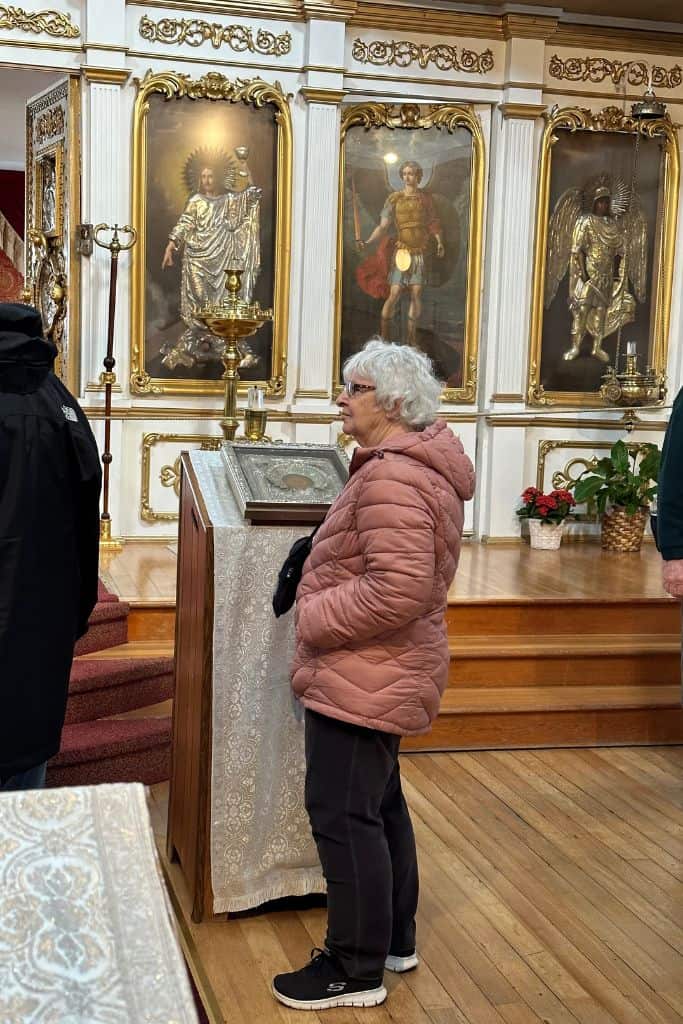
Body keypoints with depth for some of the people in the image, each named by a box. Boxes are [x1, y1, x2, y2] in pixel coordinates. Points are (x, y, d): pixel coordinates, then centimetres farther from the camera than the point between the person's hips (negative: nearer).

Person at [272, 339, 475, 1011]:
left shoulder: (393, 477, -22)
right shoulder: (414, 465, 13)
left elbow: (398, 591, -30)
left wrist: (313, 620, -18)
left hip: (363, 680, -11)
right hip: (379, 676, 11)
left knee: (343, 816, -2)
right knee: (377, 804, 21)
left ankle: (356, 969, 11)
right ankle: (394, 939, 35)